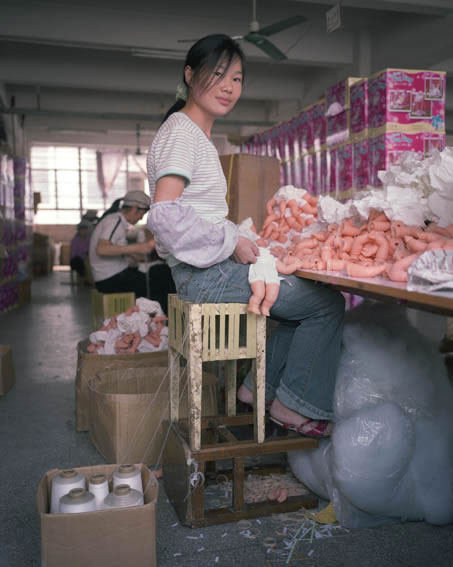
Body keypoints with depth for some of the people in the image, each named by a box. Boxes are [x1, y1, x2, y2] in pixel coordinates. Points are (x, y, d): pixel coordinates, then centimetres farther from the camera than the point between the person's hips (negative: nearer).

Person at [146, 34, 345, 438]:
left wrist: (239, 242, 10)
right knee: (327, 302, -4)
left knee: (304, 291, 19)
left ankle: (260, 386, 20)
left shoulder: (198, 134, 18)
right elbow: (165, 213, -26)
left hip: (212, 270, 10)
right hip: (207, 275, -10)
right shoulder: (181, 131, -13)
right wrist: (232, 243, -19)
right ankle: (293, 405, 8)